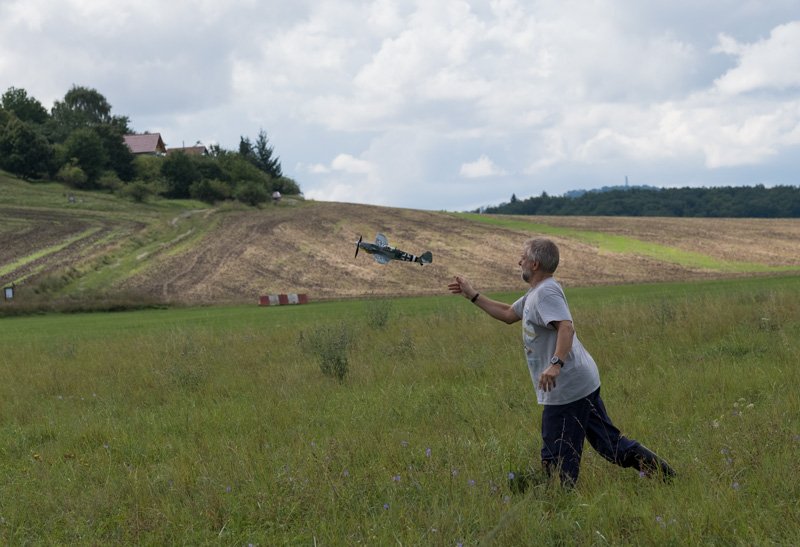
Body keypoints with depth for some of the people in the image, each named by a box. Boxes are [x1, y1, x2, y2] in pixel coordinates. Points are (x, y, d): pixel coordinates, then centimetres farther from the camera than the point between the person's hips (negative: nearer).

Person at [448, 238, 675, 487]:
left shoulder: (546, 292, -13)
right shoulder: (535, 293, 19)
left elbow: (566, 328, -29)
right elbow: (508, 314, 31)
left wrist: (556, 364, -41)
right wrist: (472, 295, 30)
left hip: (566, 387, -11)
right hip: (584, 382, 11)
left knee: (557, 458, -3)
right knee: (609, 441, 15)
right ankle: (660, 472, 17)